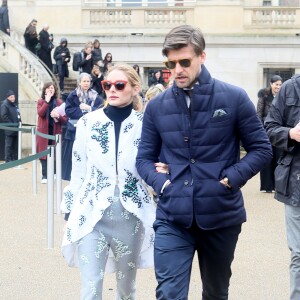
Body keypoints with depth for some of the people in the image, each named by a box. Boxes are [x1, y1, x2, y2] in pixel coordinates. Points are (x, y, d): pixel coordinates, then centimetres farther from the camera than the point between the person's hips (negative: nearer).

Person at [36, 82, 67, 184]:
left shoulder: (59, 102, 6)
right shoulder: (41, 101, 5)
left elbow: (65, 119, 4)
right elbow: (40, 113, -15)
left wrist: (58, 116, -16)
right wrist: (47, 101, -16)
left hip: (55, 132, 1)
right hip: (43, 132, -1)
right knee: (43, 153, -3)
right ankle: (44, 176, 1)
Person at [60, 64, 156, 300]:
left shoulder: (144, 125, -2)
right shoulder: (88, 123, -1)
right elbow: (78, 171, 5)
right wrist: (70, 210, 7)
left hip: (131, 216, 1)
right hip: (92, 215, 0)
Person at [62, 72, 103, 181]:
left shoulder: (96, 96, 8)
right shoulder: (72, 96, 4)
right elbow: (68, 111, -5)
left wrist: (89, 109, -14)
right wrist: (81, 110, -14)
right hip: (75, 131, -1)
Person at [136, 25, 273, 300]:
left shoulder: (234, 98, -4)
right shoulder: (157, 106, 3)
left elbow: (261, 149, 1)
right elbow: (145, 158, 11)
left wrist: (231, 179, -12)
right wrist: (162, 182, -8)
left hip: (221, 215, 0)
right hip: (172, 217, 0)